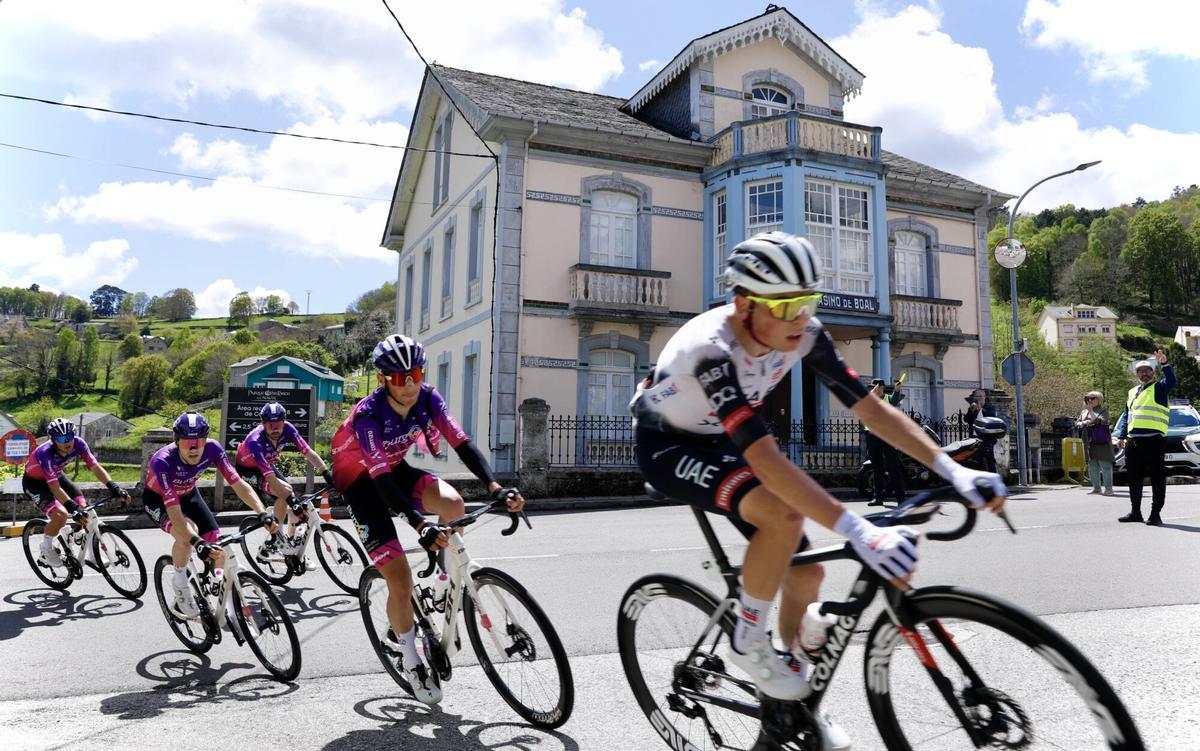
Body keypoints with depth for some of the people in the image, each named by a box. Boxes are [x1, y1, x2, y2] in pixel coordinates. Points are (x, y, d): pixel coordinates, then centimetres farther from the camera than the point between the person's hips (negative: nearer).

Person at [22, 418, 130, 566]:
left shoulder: (78, 443, -25)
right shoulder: (46, 454, -38)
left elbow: (95, 467, -26)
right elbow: (55, 488, -40)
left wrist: (114, 487, -40)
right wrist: (74, 508, -49)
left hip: (56, 475, 5)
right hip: (34, 482, -5)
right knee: (61, 515, -26)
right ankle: (45, 550, 3)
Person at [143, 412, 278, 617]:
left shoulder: (212, 449, -29)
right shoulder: (163, 461, -39)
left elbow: (238, 483, -30)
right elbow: (174, 512, -45)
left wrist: (263, 513, -44)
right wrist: (198, 543, -57)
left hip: (188, 494, 4)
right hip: (157, 499, -4)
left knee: (217, 547, -11)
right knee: (188, 532, -34)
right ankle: (179, 582, -6)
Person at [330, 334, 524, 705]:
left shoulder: (428, 399, -18)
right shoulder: (369, 416, -32)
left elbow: (462, 443, -25)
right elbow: (381, 480, -38)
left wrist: (496, 486, -40)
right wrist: (421, 525, -51)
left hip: (395, 469, 4)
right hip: (361, 482, -4)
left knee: (452, 502, -29)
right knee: (401, 582, -13)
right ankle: (410, 661, 11)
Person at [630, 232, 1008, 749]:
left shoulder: (804, 336, -17)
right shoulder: (711, 349, -37)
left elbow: (870, 407, -15)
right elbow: (765, 457, -45)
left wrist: (953, 471, -25)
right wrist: (860, 532, -51)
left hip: (717, 442, 7)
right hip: (666, 446, -6)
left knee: (806, 573, 1)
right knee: (783, 514, -33)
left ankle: (797, 701, 25)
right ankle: (747, 643, -8)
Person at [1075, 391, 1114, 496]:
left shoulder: (1103, 410, 1)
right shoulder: (1084, 412, 18)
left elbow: (1101, 421, -16)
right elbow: (1076, 423, 14)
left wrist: (1090, 410, -17)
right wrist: (1083, 423, -7)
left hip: (1102, 442, -6)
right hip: (1089, 443, 6)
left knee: (1105, 465, -7)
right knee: (1092, 467, 7)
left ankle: (1108, 488, -6)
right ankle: (1096, 488, 13)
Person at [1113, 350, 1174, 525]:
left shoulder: (1158, 388, 4)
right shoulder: (1132, 392, 21)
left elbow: (1171, 381, -20)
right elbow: (1126, 415, 21)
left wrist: (1164, 364, -33)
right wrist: (1121, 435, 13)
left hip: (1154, 439, -6)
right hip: (1133, 440, 6)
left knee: (1157, 477, -2)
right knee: (1134, 477, 11)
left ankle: (1155, 514, 2)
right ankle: (1135, 512, 21)